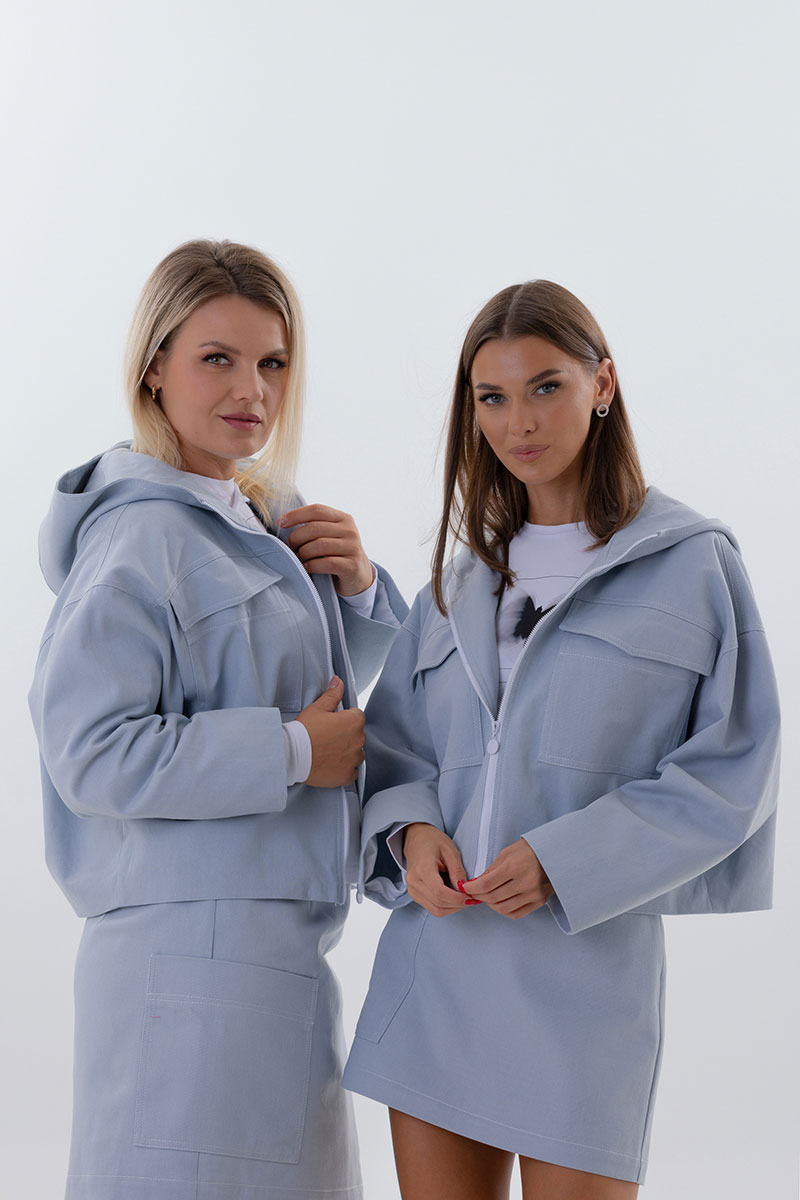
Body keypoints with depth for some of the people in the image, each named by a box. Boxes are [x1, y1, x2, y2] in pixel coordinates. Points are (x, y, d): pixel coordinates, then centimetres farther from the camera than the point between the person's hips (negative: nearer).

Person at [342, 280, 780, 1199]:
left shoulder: (693, 565, 1)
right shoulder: (457, 583, 16)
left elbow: (729, 773, -4)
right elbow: (394, 749, 17)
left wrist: (567, 860, -13)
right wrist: (411, 831, -5)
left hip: (588, 966, -4)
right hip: (435, 961, 4)